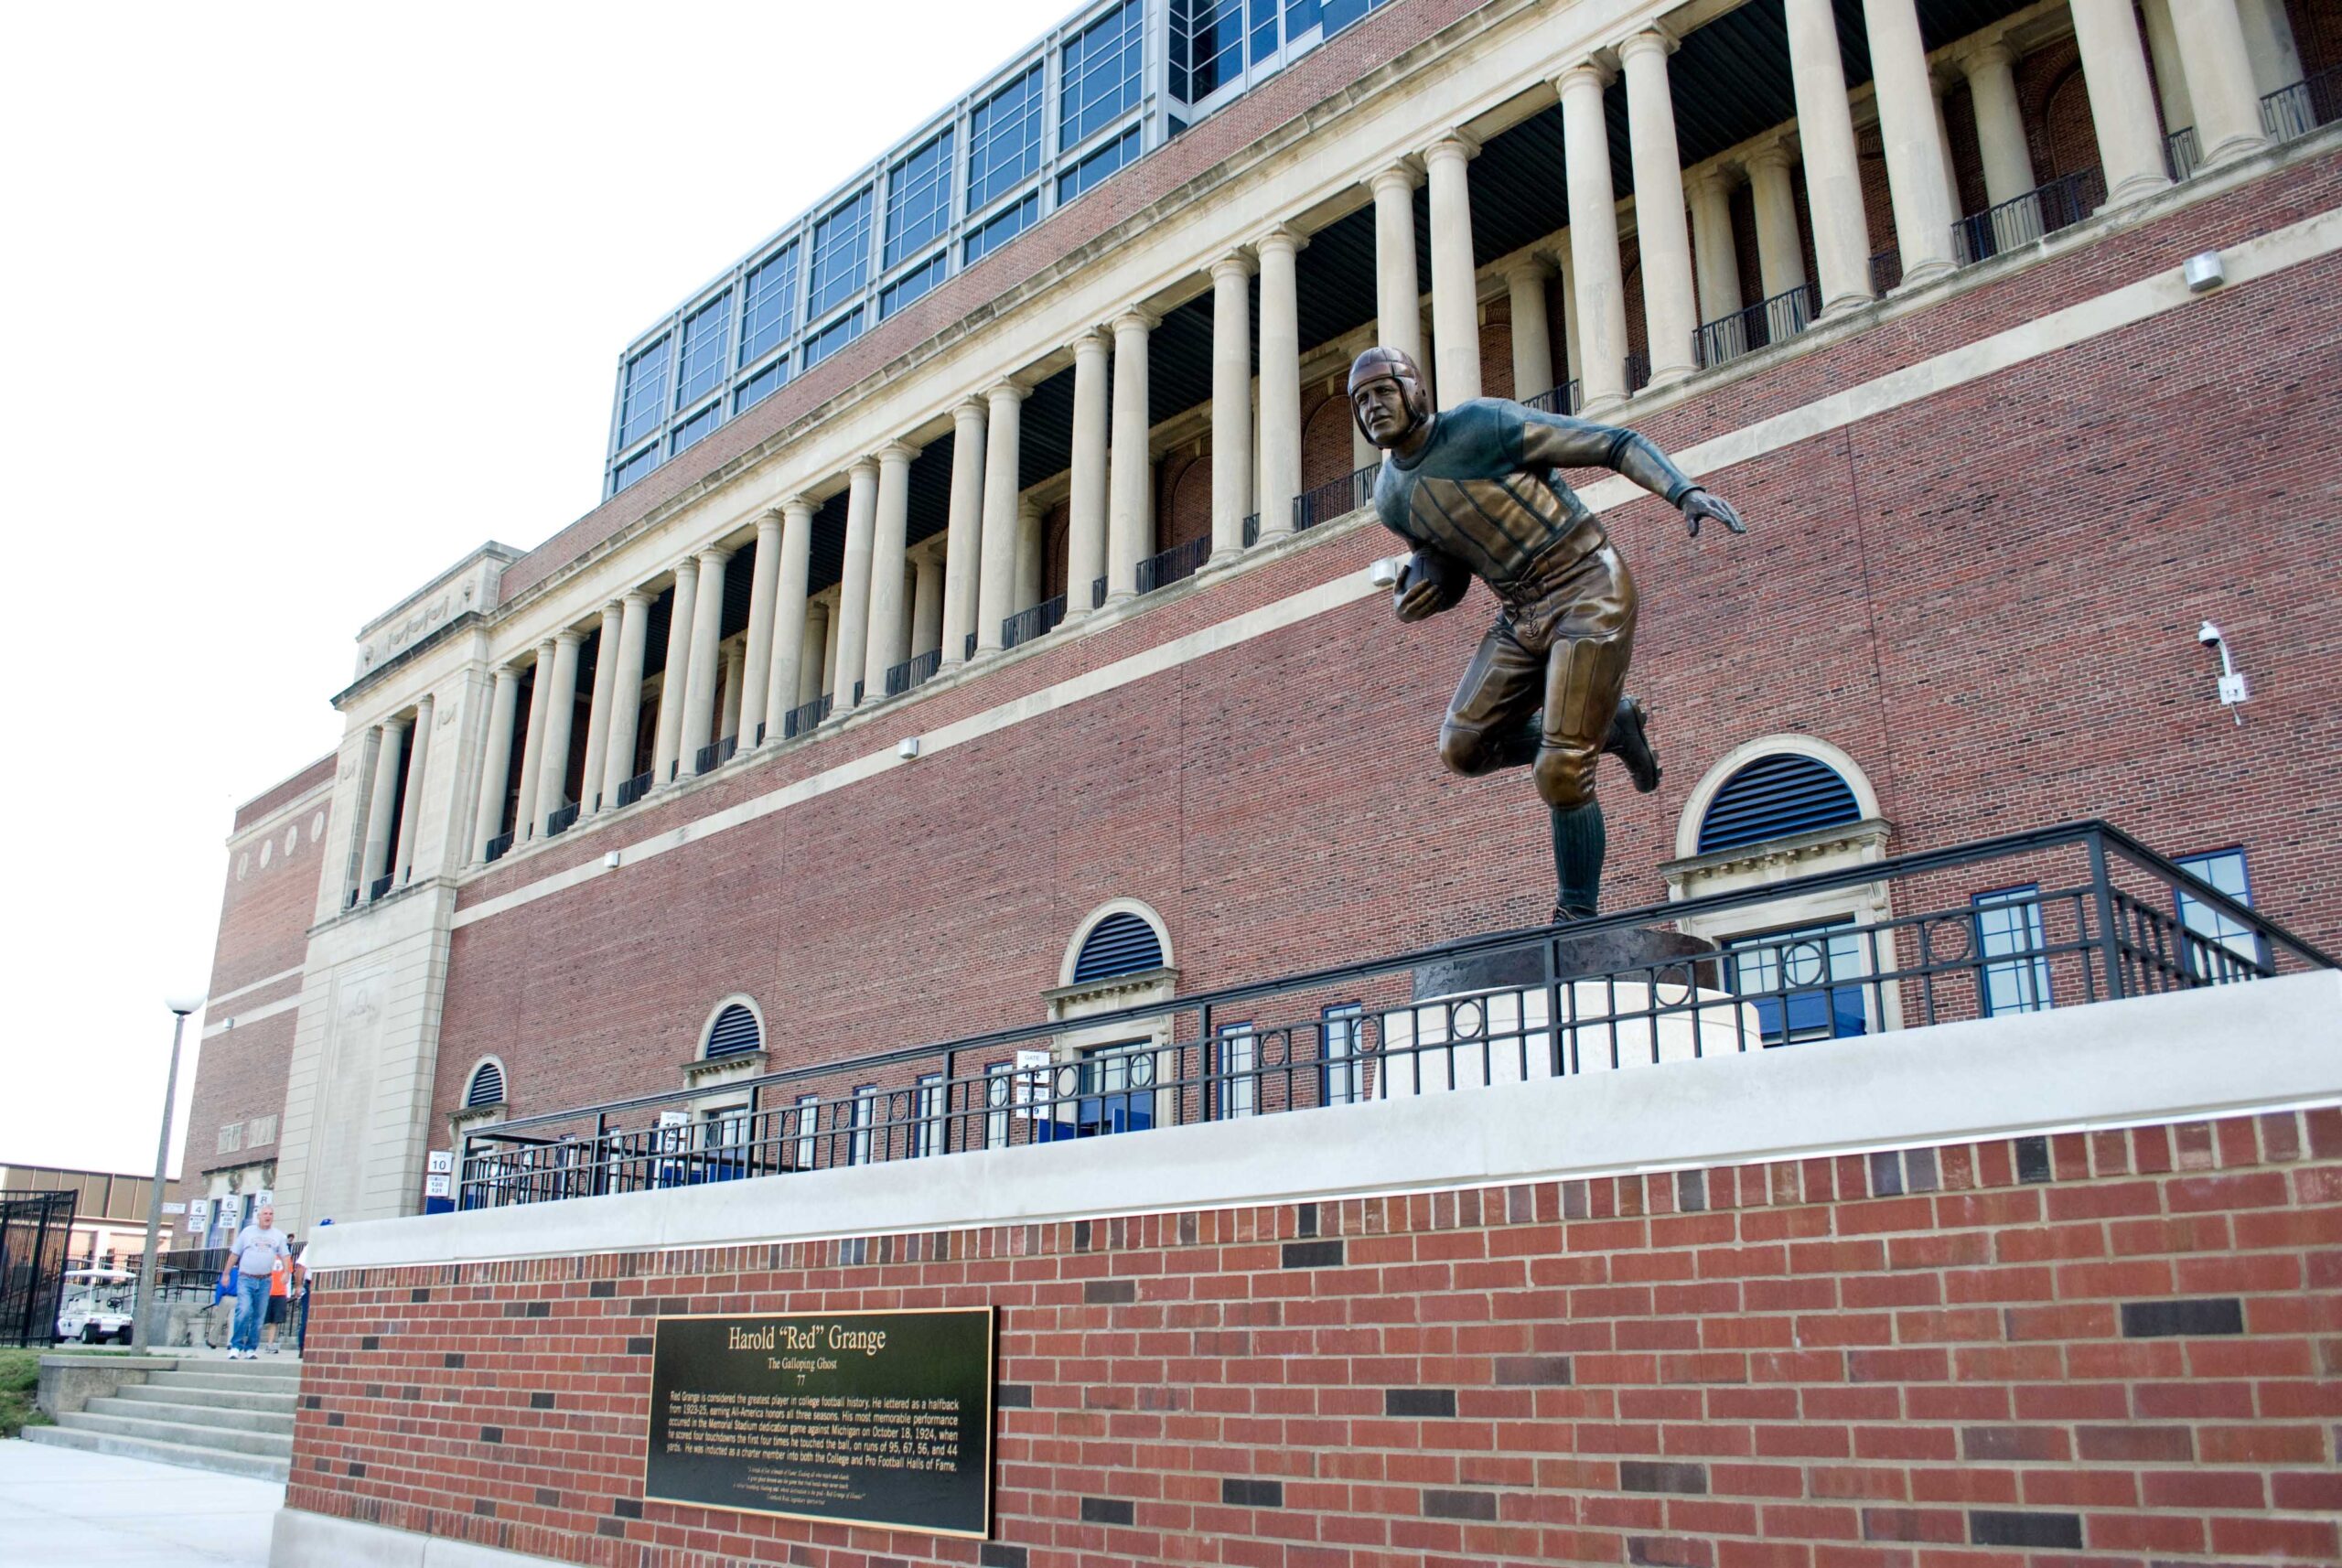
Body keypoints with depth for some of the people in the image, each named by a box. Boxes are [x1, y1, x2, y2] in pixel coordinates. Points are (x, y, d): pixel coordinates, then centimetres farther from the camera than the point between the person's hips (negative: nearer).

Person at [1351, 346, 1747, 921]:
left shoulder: (1486, 424, -12)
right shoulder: (1391, 498, 7)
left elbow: (1617, 443, -10)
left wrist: (1684, 492, -25)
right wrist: (1415, 594, -4)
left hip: (1589, 591, -7)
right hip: (1522, 617, 7)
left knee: (1558, 774, -14)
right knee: (1463, 748, -2)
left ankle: (1577, 917, 6)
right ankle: (1608, 724, 18)